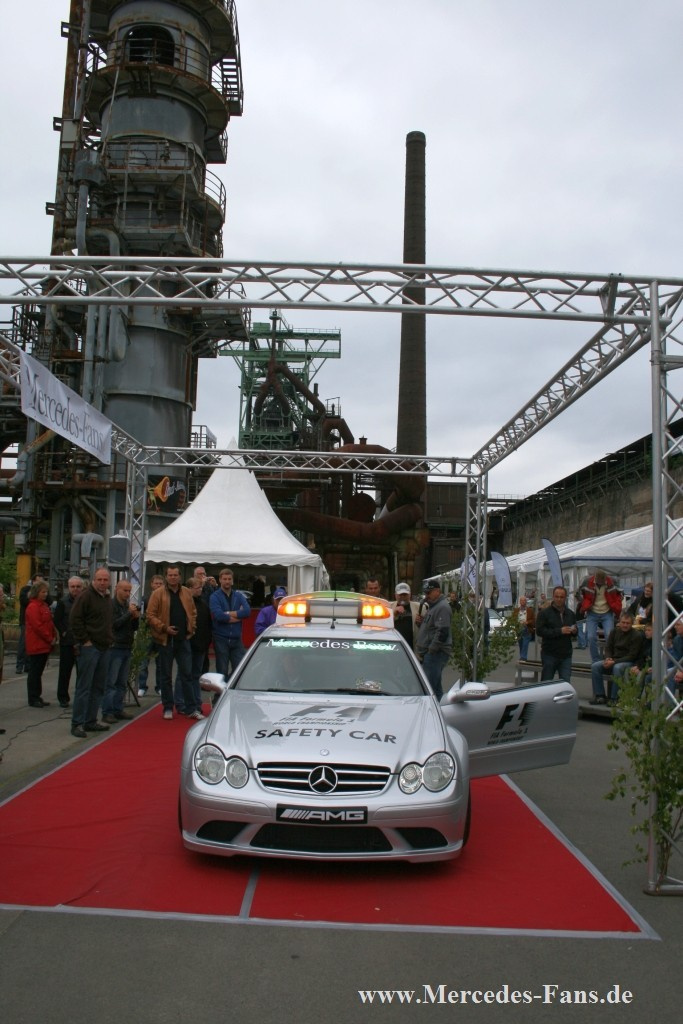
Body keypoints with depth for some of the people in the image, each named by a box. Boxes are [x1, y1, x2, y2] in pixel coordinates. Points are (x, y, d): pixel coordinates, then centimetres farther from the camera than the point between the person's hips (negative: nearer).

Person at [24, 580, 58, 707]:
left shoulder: (43, 605, 16)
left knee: (38, 672, 13)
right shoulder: (33, 607, -13)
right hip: (36, 645, -9)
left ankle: (37, 697, 19)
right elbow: (37, 626, -19)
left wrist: (54, 636, 7)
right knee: (35, 672, -3)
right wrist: (50, 639, -14)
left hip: (44, 645, 9)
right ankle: (33, 699, 3)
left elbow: (49, 623, 21)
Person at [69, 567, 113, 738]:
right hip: (89, 647, -8)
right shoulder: (86, 596, -10)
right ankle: (77, 723, -1)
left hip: (104, 647, 9)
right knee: (84, 687, -6)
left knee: (98, 687, 11)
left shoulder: (107, 598, 16)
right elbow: (75, 619, -16)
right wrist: (84, 640, -16)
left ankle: (90, 721, 20)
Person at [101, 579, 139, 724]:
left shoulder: (128, 605, 16)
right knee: (110, 682, -6)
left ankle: (118, 710, 17)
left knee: (122, 683, 10)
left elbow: (135, 627, 18)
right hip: (115, 648, -8)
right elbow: (114, 624, -18)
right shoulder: (111, 605, -7)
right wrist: (129, 613, -18)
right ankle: (107, 712, -4)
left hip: (127, 648, 8)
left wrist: (136, 618, -2)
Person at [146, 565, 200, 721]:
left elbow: (193, 613, 14)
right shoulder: (158, 594, -5)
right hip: (165, 639, -2)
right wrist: (164, 628, -15)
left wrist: (191, 628, 3)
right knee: (166, 676, 7)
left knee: (186, 674, 4)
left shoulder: (186, 593, 7)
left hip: (183, 639, 3)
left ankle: (191, 709, 8)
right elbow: (150, 615, -8)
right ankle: (168, 708, 17)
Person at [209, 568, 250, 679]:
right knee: (222, 671, 5)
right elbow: (218, 615, -19)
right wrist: (238, 616, -8)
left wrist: (228, 614, -14)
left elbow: (247, 611, -8)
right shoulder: (215, 596, -2)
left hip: (236, 638, 3)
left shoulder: (238, 595, 9)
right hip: (221, 638, -3)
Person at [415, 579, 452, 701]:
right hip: (430, 653, 10)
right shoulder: (432, 606, 20)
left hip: (435, 653, -10)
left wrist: (431, 650, -18)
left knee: (431, 686, -12)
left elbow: (442, 632, -21)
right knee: (436, 687, 14)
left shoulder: (442, 607, -13)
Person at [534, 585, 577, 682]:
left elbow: (575, 632, 25)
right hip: (549, 655, -4)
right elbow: (539, 631, -15)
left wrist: (574, 631, -1)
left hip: (566, 655, 4)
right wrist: (559, 631, -22)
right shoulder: (544, 613, -4)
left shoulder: (570, 614, 13)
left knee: (566, 684, 0)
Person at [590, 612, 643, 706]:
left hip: (629, 663, -6)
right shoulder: (615, 631, 10)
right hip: (613, 660, 6)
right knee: (595, 666, -18)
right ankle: (600, 696, -14)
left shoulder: (637, 635, -7)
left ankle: (614, 698, -29)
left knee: (617, 668, -38)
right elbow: (608, 647, 13)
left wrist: (614, 662, -20)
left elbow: (632, 656, -12)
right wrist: (608, 659, -10)